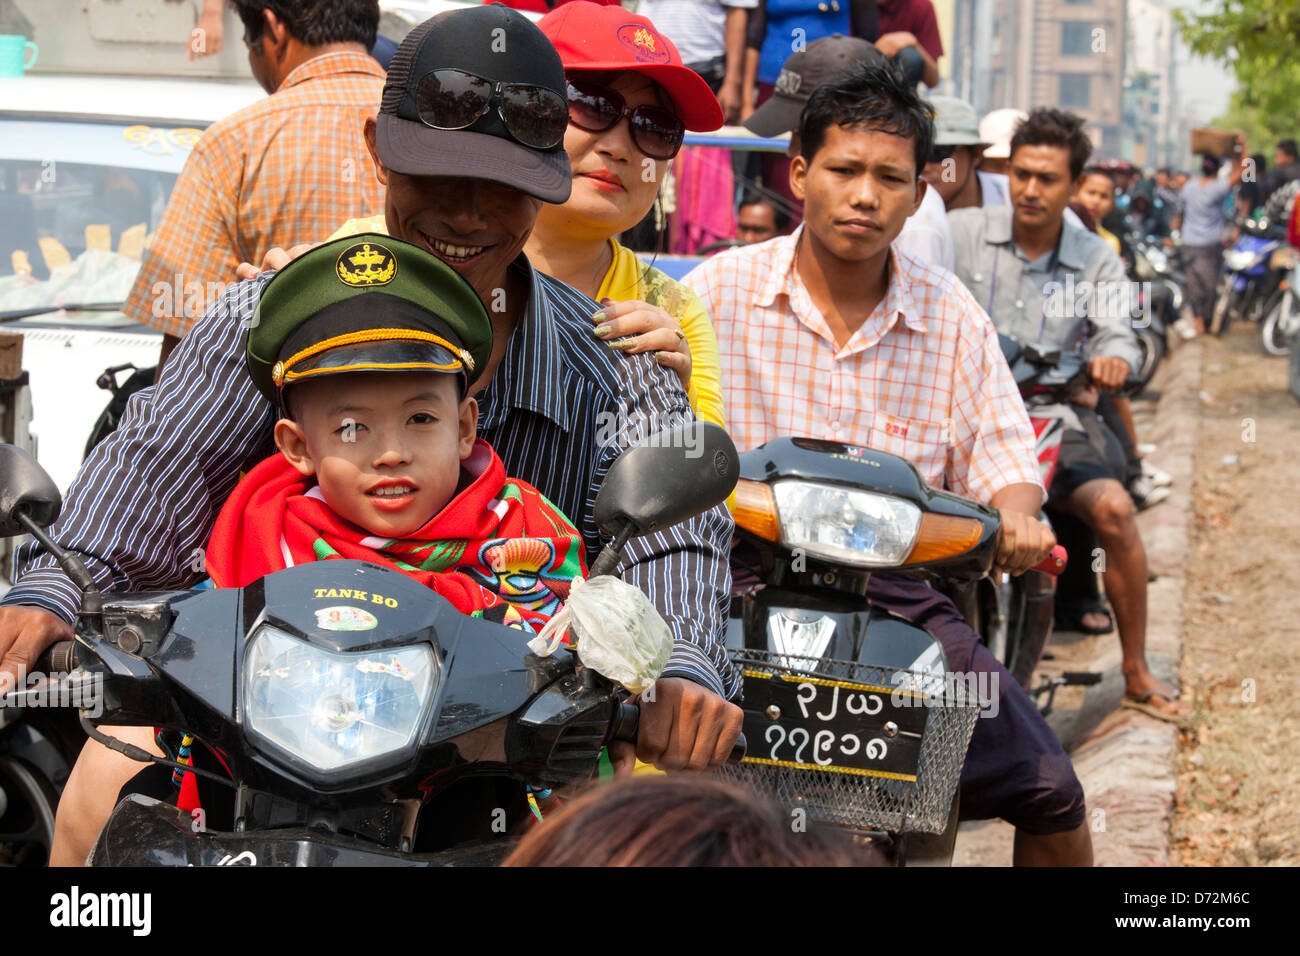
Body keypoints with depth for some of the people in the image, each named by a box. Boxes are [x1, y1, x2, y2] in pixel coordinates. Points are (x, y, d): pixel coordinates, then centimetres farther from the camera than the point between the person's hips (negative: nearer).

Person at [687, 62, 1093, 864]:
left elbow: (1001, 449, 14)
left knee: (1051, 794, -5)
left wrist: (1016, 515, -9)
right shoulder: (720, 288, 1)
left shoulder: (952, 313, 10)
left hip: (897, 590, 3)